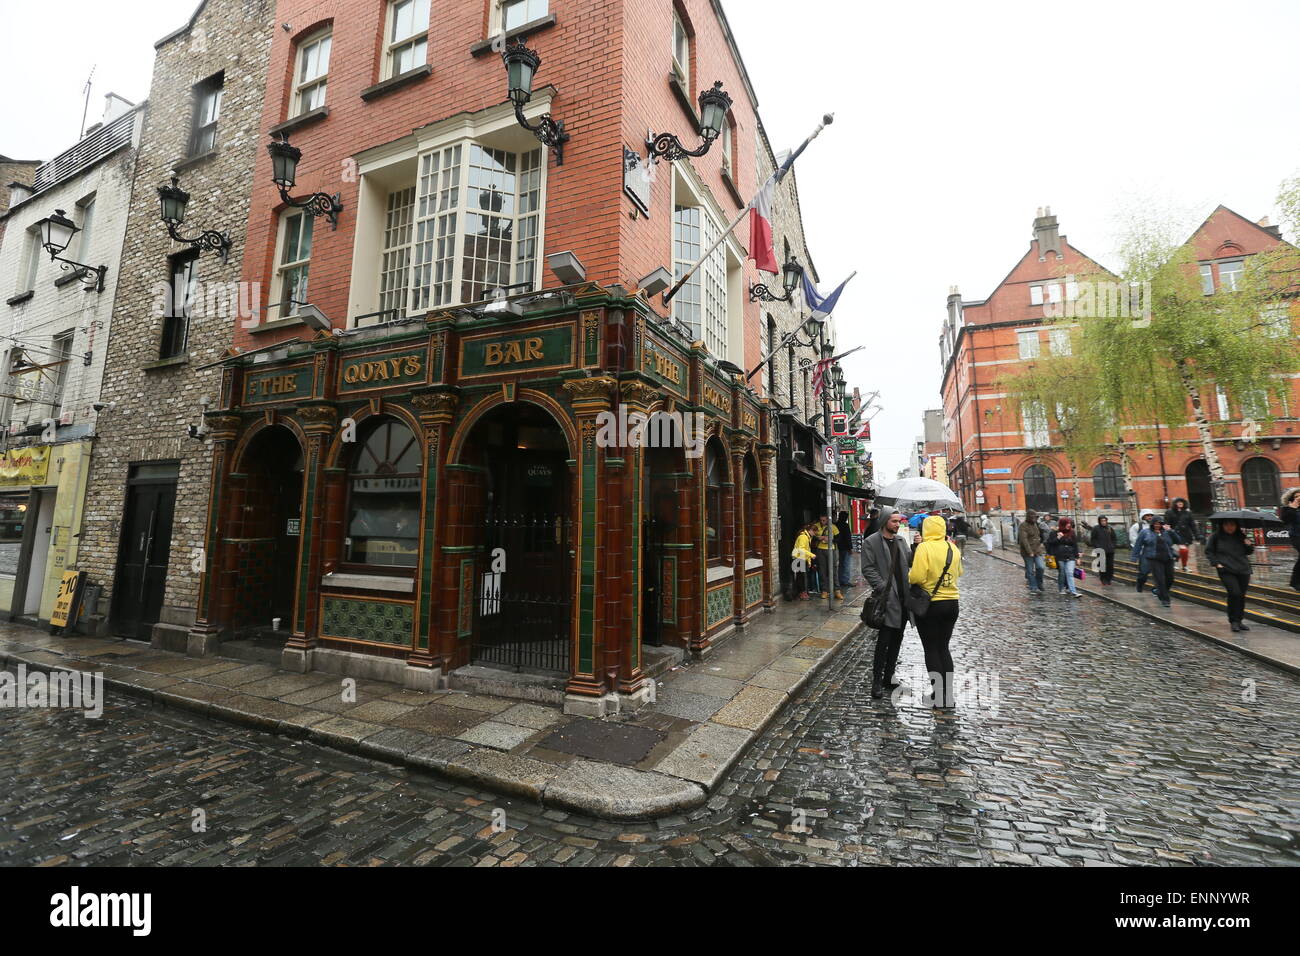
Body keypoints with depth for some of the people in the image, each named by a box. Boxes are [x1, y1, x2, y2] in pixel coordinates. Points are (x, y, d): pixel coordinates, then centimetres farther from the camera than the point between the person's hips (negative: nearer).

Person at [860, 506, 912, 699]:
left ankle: (888, 676, 26)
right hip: (887, 598, -7)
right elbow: (868, 569, -11)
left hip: (903, 597, 7)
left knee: (897, 639, 13)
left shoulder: (901, 540, 13)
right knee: (884, 641, -5)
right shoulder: (871, 542, -8)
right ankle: (877, 681, 5)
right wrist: (882, 586, -19)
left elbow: (910, 562, 10)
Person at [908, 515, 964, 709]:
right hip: (952, 604, 6)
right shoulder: (953, 548, 1)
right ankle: (948, 692, 21)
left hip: (929, 605, -5)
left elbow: (916, 577, -22)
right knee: (943, 647, 17)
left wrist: (909, 574, -2)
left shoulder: (924, 548, -17)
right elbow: (959, 573, 15)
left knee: (931, 649, 7)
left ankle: (939, 693, 10)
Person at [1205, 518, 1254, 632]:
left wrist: (1249, 544, -7)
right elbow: (1209, 551, 5)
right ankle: (1233, 621, -4)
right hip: (1226, 570, -4)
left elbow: (1249, 552, 14)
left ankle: (1239, 620, 23)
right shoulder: (1216, 536, -2)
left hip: (1243, 570, 4)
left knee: (1242, 595, 8)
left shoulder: (1241, 535, 6)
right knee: (1235, 593, -15)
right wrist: (1216, 563, -7)